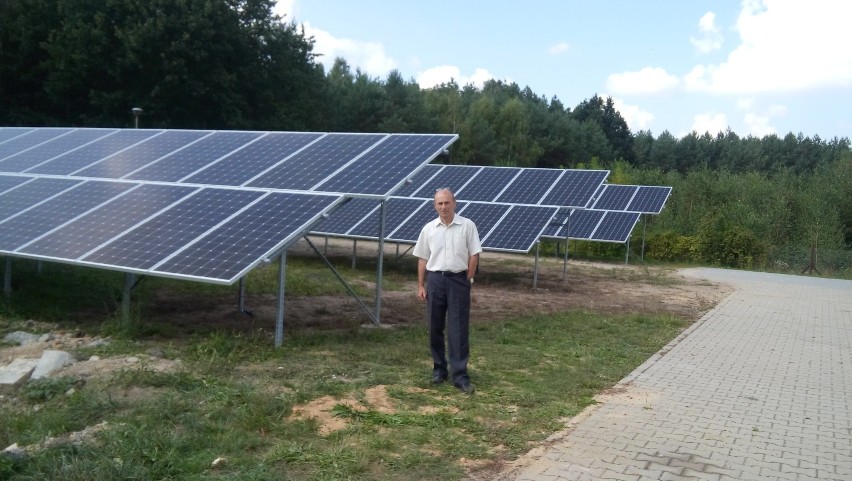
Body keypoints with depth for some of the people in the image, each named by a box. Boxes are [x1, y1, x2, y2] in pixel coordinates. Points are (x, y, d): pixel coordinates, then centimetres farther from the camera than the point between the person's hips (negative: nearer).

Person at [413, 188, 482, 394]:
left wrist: (467, 281, -4)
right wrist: (420, 286, 5)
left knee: (459, 330, -3)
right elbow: (422, 259, 9)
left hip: (458, 279, -3)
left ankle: (460, 375, 0)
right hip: (435, 279, 3)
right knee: (435, 328, 8)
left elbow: (474, 255, 0)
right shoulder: (429, 229, 6)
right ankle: (439, 368, 22)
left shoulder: (467, 225, -1)